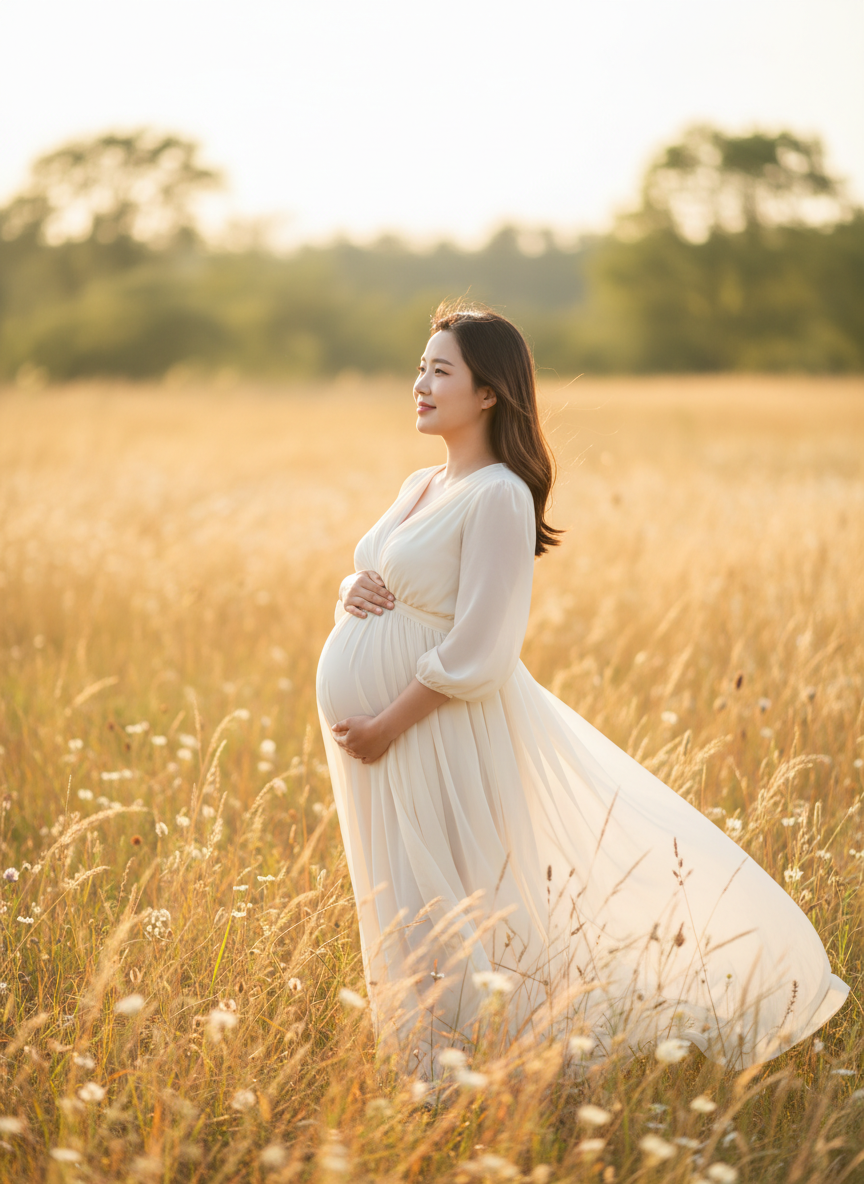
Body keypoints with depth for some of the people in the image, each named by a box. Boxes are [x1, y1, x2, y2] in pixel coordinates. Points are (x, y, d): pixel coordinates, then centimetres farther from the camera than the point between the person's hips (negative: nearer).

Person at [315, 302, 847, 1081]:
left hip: (439, 727, -9)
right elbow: (373, 581, 21)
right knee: (406, 910, 17)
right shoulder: (420, 486, 11)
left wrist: (387, 725, -18)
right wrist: (352, 593, -2)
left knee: (444, 918, -3)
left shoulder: (499, 497, -16)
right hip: (378, 726, 9)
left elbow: (475, 654, -20)